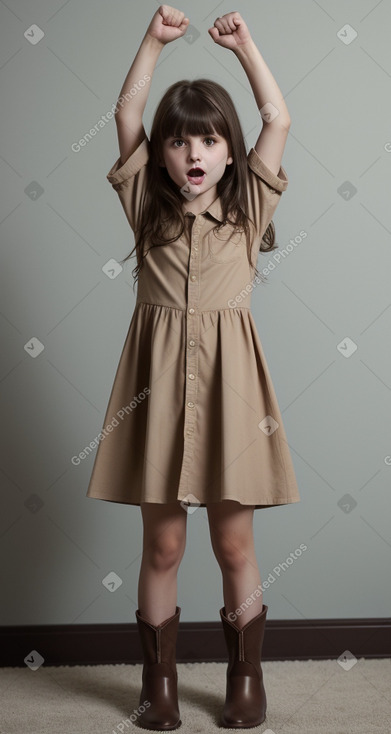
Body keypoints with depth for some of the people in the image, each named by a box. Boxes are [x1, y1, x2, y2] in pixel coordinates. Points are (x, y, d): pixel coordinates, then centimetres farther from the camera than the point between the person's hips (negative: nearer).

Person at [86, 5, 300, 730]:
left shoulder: (249, 208, 7)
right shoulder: (148, 208, 8)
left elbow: (278, 120, 3)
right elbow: (126, 115, 3)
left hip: (226, 378, 0)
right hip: (160, 376, 1)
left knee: (234, 542, 8)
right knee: (162, 544, 8)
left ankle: (246, 676, 25)